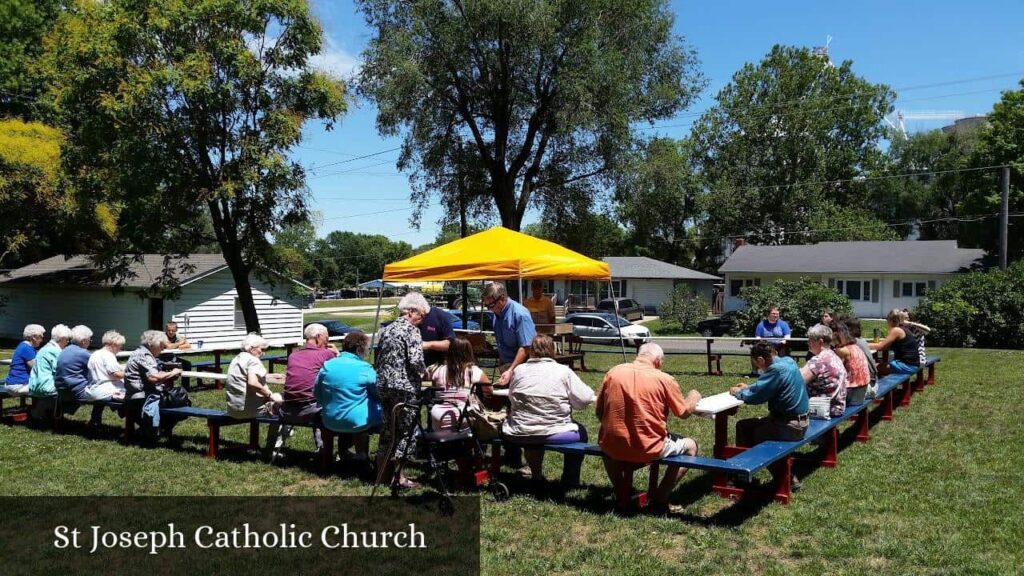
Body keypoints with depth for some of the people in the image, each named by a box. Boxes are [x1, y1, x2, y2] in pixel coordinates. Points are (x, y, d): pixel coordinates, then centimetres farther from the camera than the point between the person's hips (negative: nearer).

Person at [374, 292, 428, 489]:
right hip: (405, 387, -8)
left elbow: (379, 357, 15)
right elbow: (416, 360, -19)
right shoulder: (411, 330, -11)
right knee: (405, 429, 2)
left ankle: (381, 471, 23)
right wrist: (424, 373, -2)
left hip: (384, 384, 8)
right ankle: (398, 476, 5)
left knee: (388, 429, 16)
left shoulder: (387, 329, 13)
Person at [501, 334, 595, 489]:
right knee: (580, 431, 26)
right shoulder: (563, 371, -5)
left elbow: (511, 396, 9)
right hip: (553, 434, -3)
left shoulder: (519, 370, 1)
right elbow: (584, 399, -6)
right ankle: (570, 480, 29)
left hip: (519, 435, 3)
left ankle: (536, 475, 45)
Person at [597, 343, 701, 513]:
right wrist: (694, 397, 27)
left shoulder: (613, 372, 2)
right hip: (648, 450, -3)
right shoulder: (664, 379, -7)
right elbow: (685, 412, 5)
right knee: (690, 445, 22)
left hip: (612, 447, 3)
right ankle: (659, 500, 15)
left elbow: (599, 413, 8)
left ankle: (622, 499, 24)